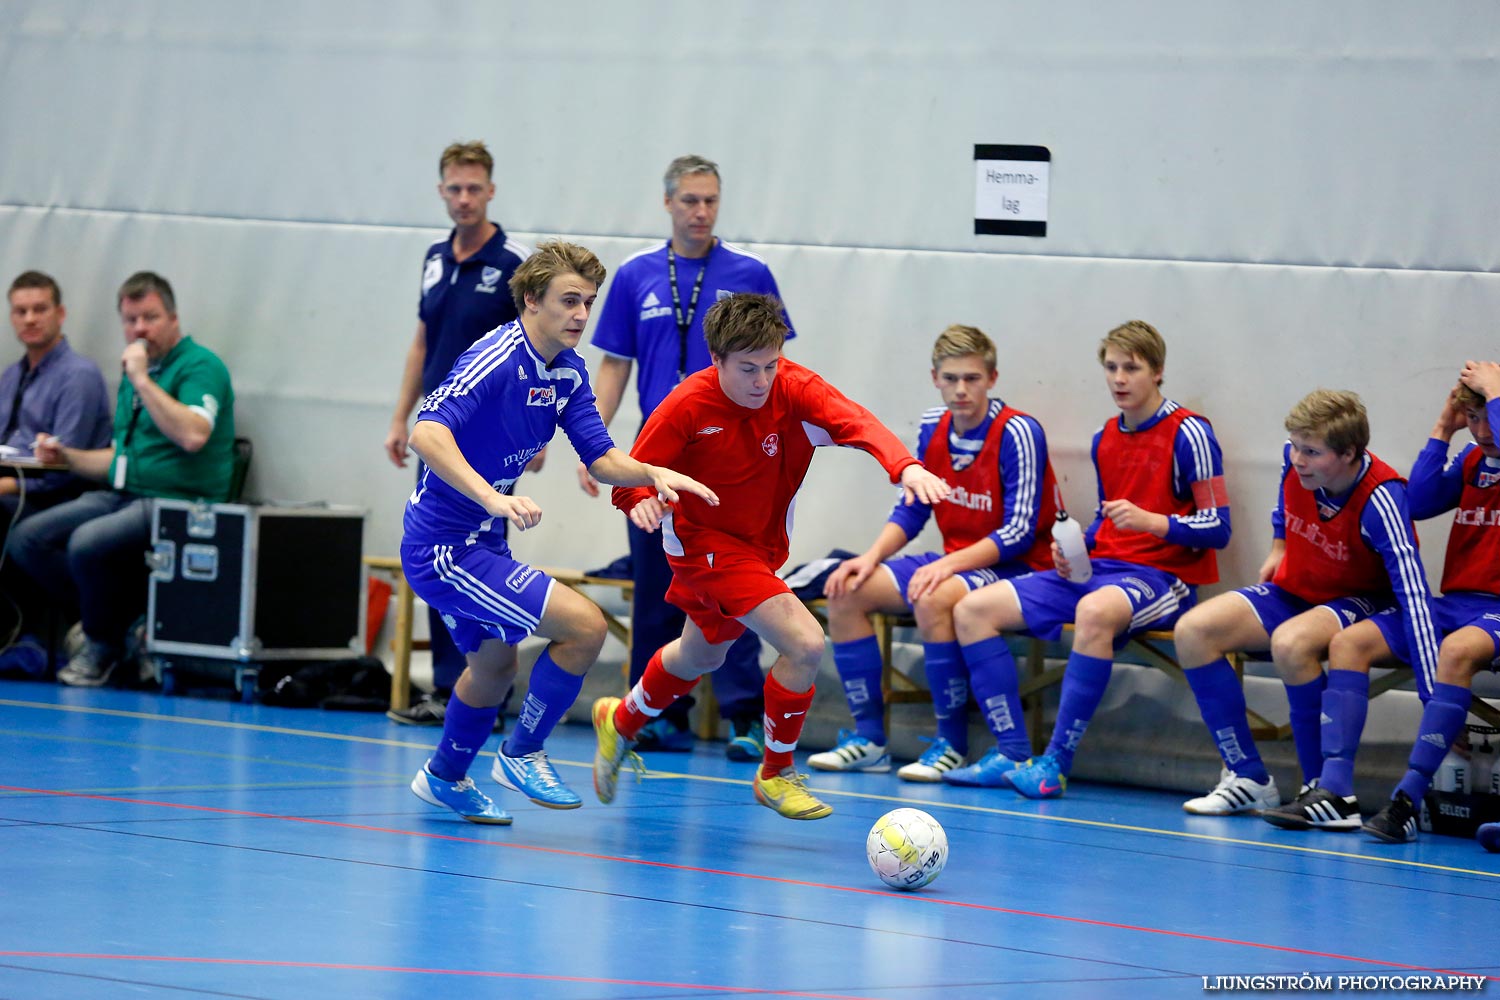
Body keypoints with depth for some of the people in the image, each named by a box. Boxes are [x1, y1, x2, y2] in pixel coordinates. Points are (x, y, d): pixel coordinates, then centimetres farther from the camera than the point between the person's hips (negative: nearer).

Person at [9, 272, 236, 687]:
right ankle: (117, 619, -4)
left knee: (87, 543, -33)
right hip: (122, 496, 9)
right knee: (27, 539, -8)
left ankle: (104, 645, -8)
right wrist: (66, 456, 11)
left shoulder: (200, 366, -8)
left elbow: (193, 435, -26)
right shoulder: (133, 373, 20)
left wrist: (141, 380, -21)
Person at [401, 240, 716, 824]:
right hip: (445, 548, -10)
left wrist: (654, 473, -13)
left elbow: (601, 458, 7)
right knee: (583, 626, -16)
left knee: (494, 666, 29)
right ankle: (522, 754, 2)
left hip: (481, 544, 10)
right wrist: (494, 498, -49)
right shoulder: (497, 360, -24)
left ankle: (444, 777, 52)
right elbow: (427, 434, -38)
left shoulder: (567, 370, 4)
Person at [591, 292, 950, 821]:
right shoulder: (688, 406, -24)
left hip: (761, 547, 6)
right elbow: (633, 477, -16)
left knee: (700, 657, 29)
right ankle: (776, 775, -1)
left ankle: (621, 722, 58)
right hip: (705, 543, -6)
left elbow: (854, 422, -38)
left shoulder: (793, 389, -21)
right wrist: (644, 501, -41)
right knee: (805, 643, -21)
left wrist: (906, 466, -57)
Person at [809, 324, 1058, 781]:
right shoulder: (933, 427, 4)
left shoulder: (1018, 433, -17)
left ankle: (952, 744, -23)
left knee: (933, 600, -36)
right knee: (846, 592, -6)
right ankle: (868, 738, -2)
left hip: (1014, 568, -8)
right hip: (953, 563, 8)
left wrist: (948, 565, -29)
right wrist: (871, 557, -6)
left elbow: (1020, 533, -20)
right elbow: (910, 510, 12)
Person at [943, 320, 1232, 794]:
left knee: (1095, 611, -43)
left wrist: (1150, 520, -24)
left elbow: (1217, 528, -10)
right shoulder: (1106, 438, 16)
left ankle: (1056, 763, -37)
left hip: (1163, 575, -8)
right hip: (1099, 568, 8)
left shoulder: (1188, 434, -7)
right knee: (973, 608, -5)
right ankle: (1013, 755, -12)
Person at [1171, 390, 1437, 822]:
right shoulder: (1294, 459, -13)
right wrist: (1279, 547, 10)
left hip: (1362, 603, -7)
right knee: (1193, 631, -13)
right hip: (1296, 590, 7)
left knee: (1290, 642, -38)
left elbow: (1414, 595, -37)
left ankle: (1327, 790, -21)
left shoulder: (1380, 501, -31)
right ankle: (1249, 778, -7)